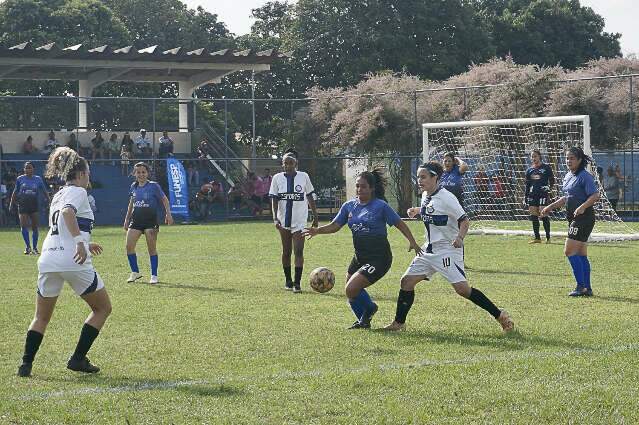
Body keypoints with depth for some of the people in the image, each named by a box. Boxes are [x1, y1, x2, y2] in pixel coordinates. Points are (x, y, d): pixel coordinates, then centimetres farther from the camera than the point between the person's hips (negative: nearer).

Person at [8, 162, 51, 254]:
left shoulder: (38, 179, 4)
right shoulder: (20, 179, 4)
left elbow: (44, 191, 9)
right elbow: (15, 192, 12)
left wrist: (49, 201, 0)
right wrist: (11, 203, 12)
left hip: (34, 205, 1)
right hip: (23, 205, -1)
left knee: (35, 227, 2)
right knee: (24, 226, -12)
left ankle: (34, 248, 12)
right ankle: (27, 247, -4)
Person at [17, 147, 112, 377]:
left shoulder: (59, 195, 23)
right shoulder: (78, 192, -1)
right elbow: (68, 212, -23)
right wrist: (80, 242, -32)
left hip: (48, 259, 7)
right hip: (73, 261, -7)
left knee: (41, 317, 17)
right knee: (103, 308, 11)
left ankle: (26, 364, 5)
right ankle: (78, 359, 6)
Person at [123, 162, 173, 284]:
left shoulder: (153, 186, -5)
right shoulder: (134, 186, 9)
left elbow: (164, 199, 0)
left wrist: (168, 213, -11)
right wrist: (127, 219, 21)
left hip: (150, 220, -4)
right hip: (136, 219, 4)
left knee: (152, 248, -3)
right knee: (129, 246, -5)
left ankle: (154, 275, 6)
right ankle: (135, 272, 11)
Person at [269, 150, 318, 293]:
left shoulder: (303, 177, -2)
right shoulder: (277, 178, -1)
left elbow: (310, 198, 6)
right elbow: (274, 200, -3)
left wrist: (315, 217, 8)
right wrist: (275, 218, -15)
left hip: (299, 221, -2)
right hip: (284, 221, 2)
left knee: (298, 251, -10)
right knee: (286, 252, 11)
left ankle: (297, 282, -8)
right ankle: (288, 280, 24)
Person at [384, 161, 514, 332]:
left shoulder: (446, 198, -16)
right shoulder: (425, 196, 9)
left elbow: (464, 221, -17)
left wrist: (459, 237, -32)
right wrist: (417, 210, 20)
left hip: (448, 249, -8)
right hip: (429, 249, 9)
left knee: (462, 289, -18)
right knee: (406, 281, 3)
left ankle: (500, 316, -9)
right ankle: (398, 323, 16)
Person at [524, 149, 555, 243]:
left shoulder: (546, 168, 1)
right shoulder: (529, 170, 13)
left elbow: (552, 180, 3)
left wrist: (549, 187, -16)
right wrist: (525, 197, 13)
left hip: (543, 194, -5)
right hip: (532, 195, 5)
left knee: (544, 216, -9)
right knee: (533, 217, 2)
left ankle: (548, 238, -1)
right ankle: (537, 238, 10)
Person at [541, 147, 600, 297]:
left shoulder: (585, 176, -13)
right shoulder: (568, 176, 15)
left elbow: (595, 196, -21)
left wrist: (583, 206, -34)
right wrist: (550, 207, 23)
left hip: (584, 218, -9)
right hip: (574, 219, 10)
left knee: (569, 251, -13)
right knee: (581, 254, 10)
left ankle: (580, 287, -9)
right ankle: (587, 288, 14)